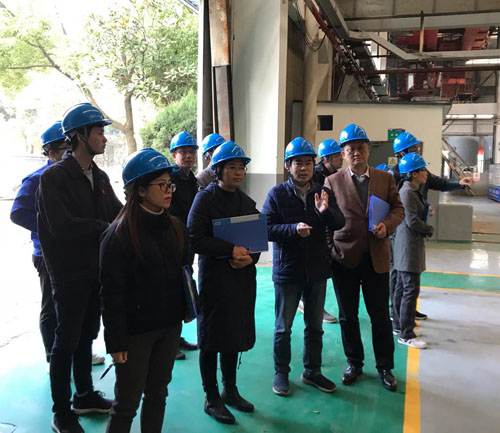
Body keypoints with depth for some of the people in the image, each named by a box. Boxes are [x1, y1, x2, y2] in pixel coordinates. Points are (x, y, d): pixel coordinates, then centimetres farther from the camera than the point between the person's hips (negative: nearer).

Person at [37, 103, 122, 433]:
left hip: (97, 270, 7)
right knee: (67, 340, 4)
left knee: (86, 336, 19)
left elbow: (118, 213, 6)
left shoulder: (100, 177, 10)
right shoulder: (54, 177, -13)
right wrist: (104, 227, -17)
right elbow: (62, 225, -24)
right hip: (69, 273, -7)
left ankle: (85, 396, 35)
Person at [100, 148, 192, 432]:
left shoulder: (176, 228, 4)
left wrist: (185, 308, 2)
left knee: (158, 395, 17)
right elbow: (112, 293, -14)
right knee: (127, 403, 7)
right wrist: (116, 341, -14)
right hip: (136, 330, -5)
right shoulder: (120, 234, -14)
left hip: (170, 326, 6)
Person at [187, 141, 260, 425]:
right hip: (214, 278, -6)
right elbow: (195, 239, -16)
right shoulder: (206, 199, -8)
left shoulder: (247, 202, 11)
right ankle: (212, 399, 21)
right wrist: (231, 250, -21)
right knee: (212, 338, 5)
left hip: (242, 277, 6)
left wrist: (249, 257, -8)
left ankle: (230, 391, 33)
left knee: (236, 334, 15)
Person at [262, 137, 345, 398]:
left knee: (315, 326, 16)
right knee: (283, 327, 10)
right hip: (287, 270, -4)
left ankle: (312, 371, 33)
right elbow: (266, 228, -12)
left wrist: (325, 211, -23)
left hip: (317, 269, 4)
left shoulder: (322, 193, 4)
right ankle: (281, 373, 27)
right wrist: (294, 229, -27)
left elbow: (339, 224, -2)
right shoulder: (277, 194, -6)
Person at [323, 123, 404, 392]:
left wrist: (387, 225, -12)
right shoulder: (333, 182, 2)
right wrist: (329, 252, -11)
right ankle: (354, 363, 30)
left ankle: (385, 367, 25)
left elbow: (398, 209, 7)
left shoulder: (385, 179, 6)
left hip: (376, 258, 1)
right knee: (348, 316, 11)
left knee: (380, 316, 7)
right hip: (345, 259, 0)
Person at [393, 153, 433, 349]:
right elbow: (412, 221, -20)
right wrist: (430, 229, -5)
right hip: (409, 246, -11)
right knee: (411, 289, -7)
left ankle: (399, 326, 26)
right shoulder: (408, 192, -17)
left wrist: (425, 220, 4)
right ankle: (406, 334, -1)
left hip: (408, 246, 11)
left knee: (402, 287, 16)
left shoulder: (412, 191, 15)